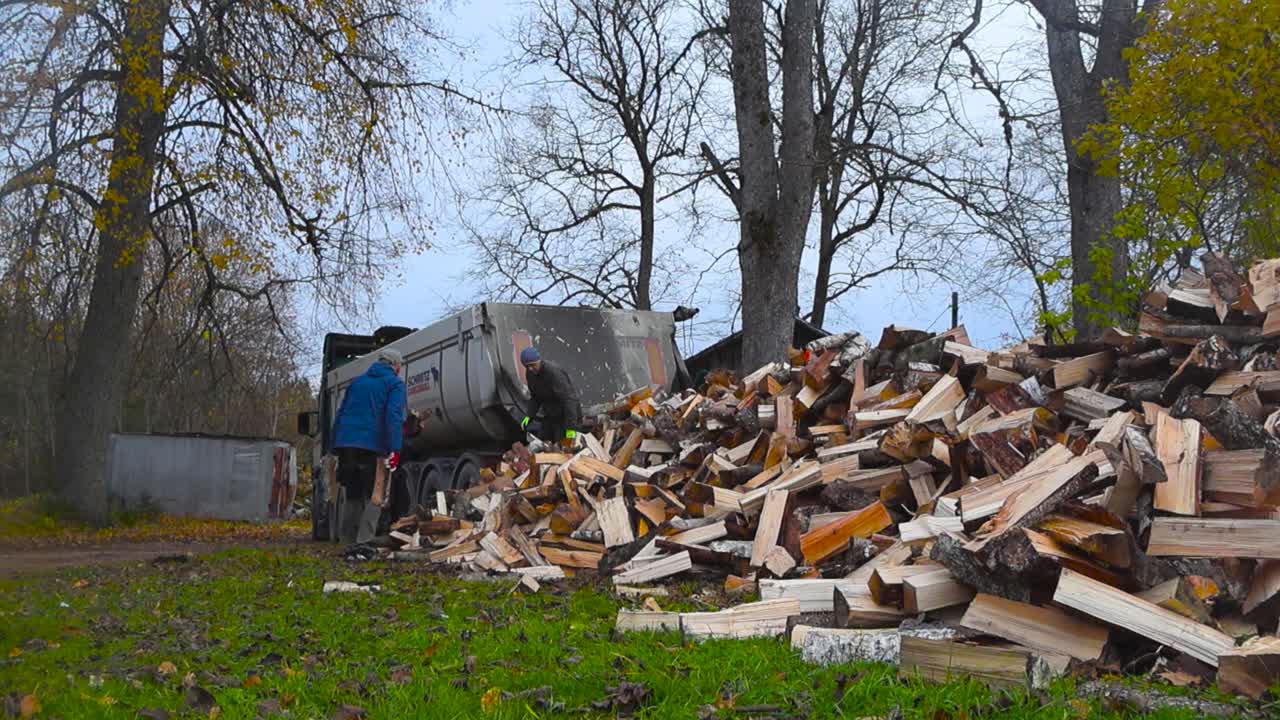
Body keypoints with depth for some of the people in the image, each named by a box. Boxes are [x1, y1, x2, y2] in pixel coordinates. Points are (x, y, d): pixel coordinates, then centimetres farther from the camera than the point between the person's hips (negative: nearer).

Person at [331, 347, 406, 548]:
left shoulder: (357, 382, 25)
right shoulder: (395, 383, 5)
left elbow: (340, 414, 23)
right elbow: (393, 416, -10)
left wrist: (335, 448, 23)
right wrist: (394, 449, -15)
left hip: (345, 443, 6)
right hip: (372, 446, -6)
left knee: (353, 496, 14)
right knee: (374, 498, -2)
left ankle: (347, 542, 14)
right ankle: (364, 543, -11)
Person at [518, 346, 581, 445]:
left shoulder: (554, 372, -30)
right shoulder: (530, 374, -3)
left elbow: (568, 400, -32)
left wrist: (571, 427, -35)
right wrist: (528, 415, -4)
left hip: (565, 414, -8)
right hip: (549, 415, 8)